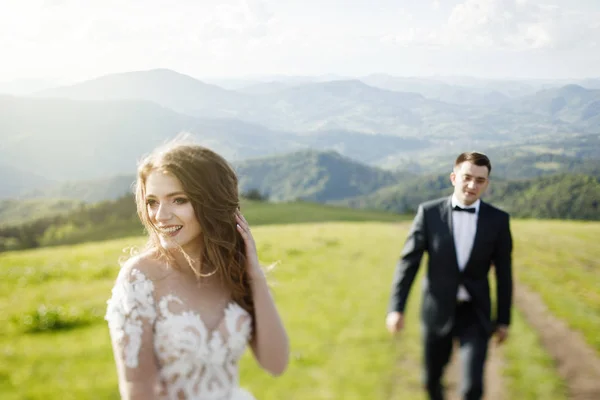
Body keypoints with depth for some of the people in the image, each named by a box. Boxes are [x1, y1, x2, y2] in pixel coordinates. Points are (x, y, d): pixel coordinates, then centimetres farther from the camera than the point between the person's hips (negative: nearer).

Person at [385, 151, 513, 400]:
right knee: (431, 379, 16)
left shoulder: (498, 220, -6)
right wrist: (396, 308, -14)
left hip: (475, 314, 0)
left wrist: (504, 319, 5)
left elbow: (504, 273, 2)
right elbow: (408, 262, -7)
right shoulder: (429, 212, -9)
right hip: (437, 312, 1)